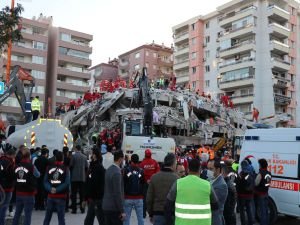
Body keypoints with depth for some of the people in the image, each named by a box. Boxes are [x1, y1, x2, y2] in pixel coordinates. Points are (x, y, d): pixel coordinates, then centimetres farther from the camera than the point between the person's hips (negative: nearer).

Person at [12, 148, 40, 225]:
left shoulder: (16, 166, -2)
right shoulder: (31, 166, -17)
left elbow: (14, 178, 8)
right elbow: (38, 175, 2)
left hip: (18, 193, 5)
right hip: (29, 194, -5)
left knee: (17, 213, 18)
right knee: (28, 214, 2)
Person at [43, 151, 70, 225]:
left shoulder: (49, 168, 2)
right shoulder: (65, 169, -7)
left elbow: (45, 181, -3)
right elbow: (67, 183, -15)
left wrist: (50, 189, -13)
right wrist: (57, 190, -14)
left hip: (50, 196, 3)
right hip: (61, 197, -3)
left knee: (47, 216, 15)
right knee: (61, 217, 2)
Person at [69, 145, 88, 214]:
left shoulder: (74, 156, -8)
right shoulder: (84, 157, 2)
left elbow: (71, 166, -6)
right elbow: (87, 167, 4)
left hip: (74, 178, -3)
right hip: (82, 178, 3)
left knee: (74, 193, 4)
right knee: (82, 193, 9)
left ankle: (74, 209, 4)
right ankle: (82, 208, 12)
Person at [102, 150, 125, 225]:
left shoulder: (109, 170, 9)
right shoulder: (117, 173, -19)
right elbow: (118, 194, -20)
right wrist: (122, 211, -17)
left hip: (106, 207, 9)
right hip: (114, 208, -9)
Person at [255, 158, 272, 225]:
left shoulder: (261, 173, -22)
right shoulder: (269, 173, 5)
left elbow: (256, 183, -20)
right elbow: (268, 183, 11)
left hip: (260, 194, -8)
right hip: (266, 194, 8)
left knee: (262, 211, -1)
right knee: (265, 210, 17)